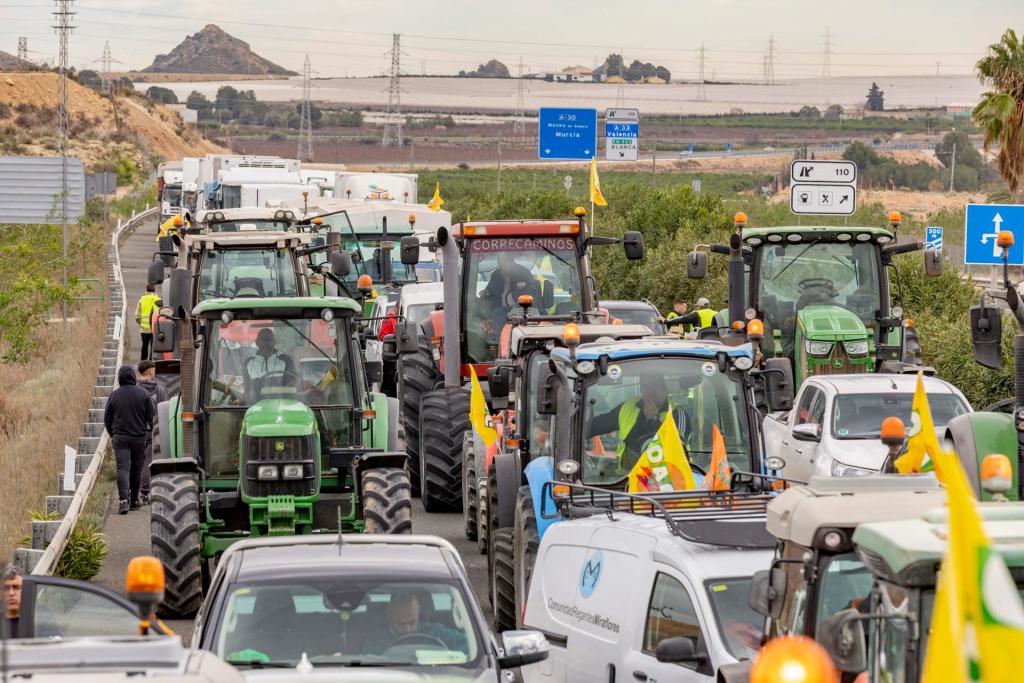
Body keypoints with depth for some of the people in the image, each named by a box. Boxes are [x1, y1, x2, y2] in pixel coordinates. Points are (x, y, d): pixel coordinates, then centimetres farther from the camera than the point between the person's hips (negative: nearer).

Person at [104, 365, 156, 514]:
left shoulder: (114, 395, -2)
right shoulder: (142, 394, -3)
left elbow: (107, 418, 5)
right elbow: (152, 417, 0)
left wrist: (113, 434, 20)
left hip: (120, 438, -1)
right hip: (139, 436, 1)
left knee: (122, 468, -6)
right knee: (136, 469, 13)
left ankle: (123, 499, -23)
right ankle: (134, 500, 21)